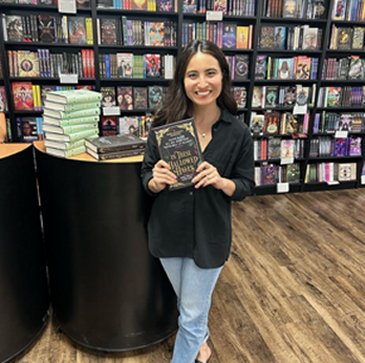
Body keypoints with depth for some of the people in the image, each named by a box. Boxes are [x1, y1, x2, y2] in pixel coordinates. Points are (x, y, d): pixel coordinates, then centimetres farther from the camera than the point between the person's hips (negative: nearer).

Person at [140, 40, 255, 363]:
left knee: (192, 315, 11)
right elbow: (147, 178, -4)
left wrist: (220, 181, -25)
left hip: (210, 236, -2)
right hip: (168, 231, 3)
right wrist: (157, 181, -27)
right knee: (189, 304, 27)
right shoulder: (165, 124, -12)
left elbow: (246, 187, -4)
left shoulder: (238, 132, -12)